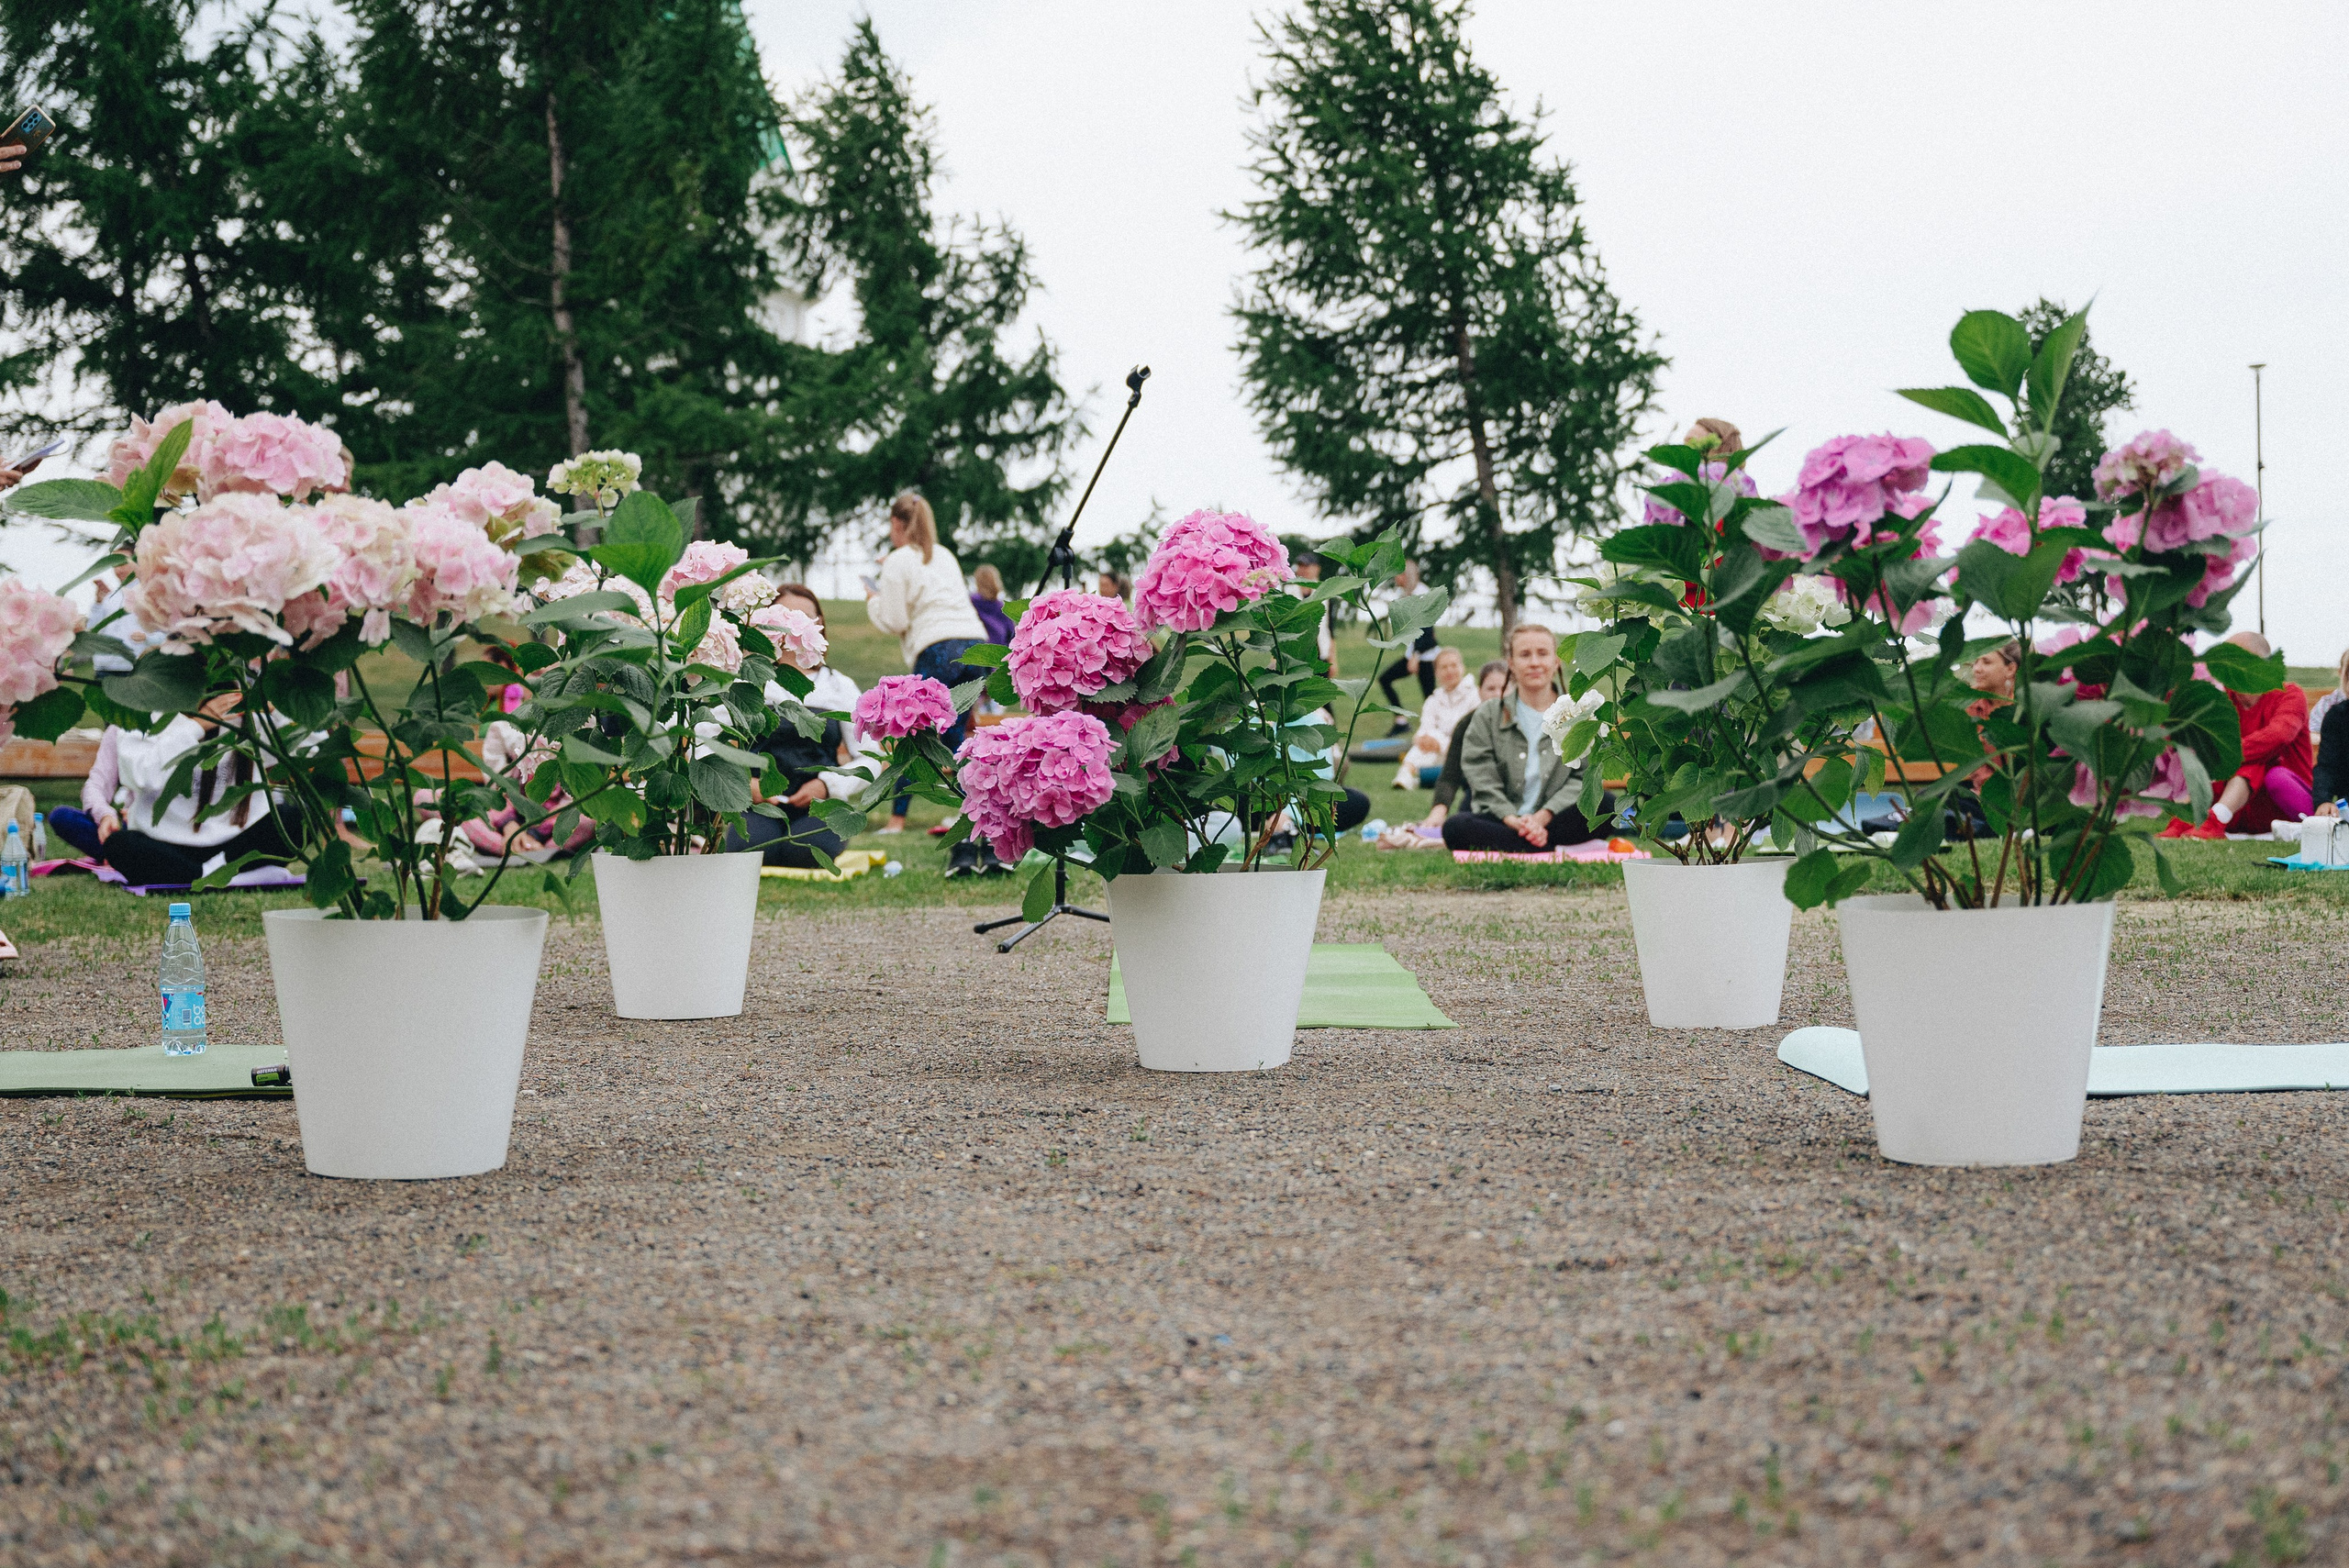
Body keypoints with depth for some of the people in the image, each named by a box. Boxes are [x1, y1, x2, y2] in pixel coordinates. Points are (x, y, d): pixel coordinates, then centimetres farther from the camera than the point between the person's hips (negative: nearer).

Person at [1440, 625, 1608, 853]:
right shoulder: (1487, 717, 9)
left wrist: (1543, 817, -17)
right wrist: (1514, 820, -19)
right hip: (1501, 822, 0)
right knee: (1455, 827, -32)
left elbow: (1583, 778, -1)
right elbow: (1483, 782, -1)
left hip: (1555, 819, 0)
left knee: (1606, 805, -29)